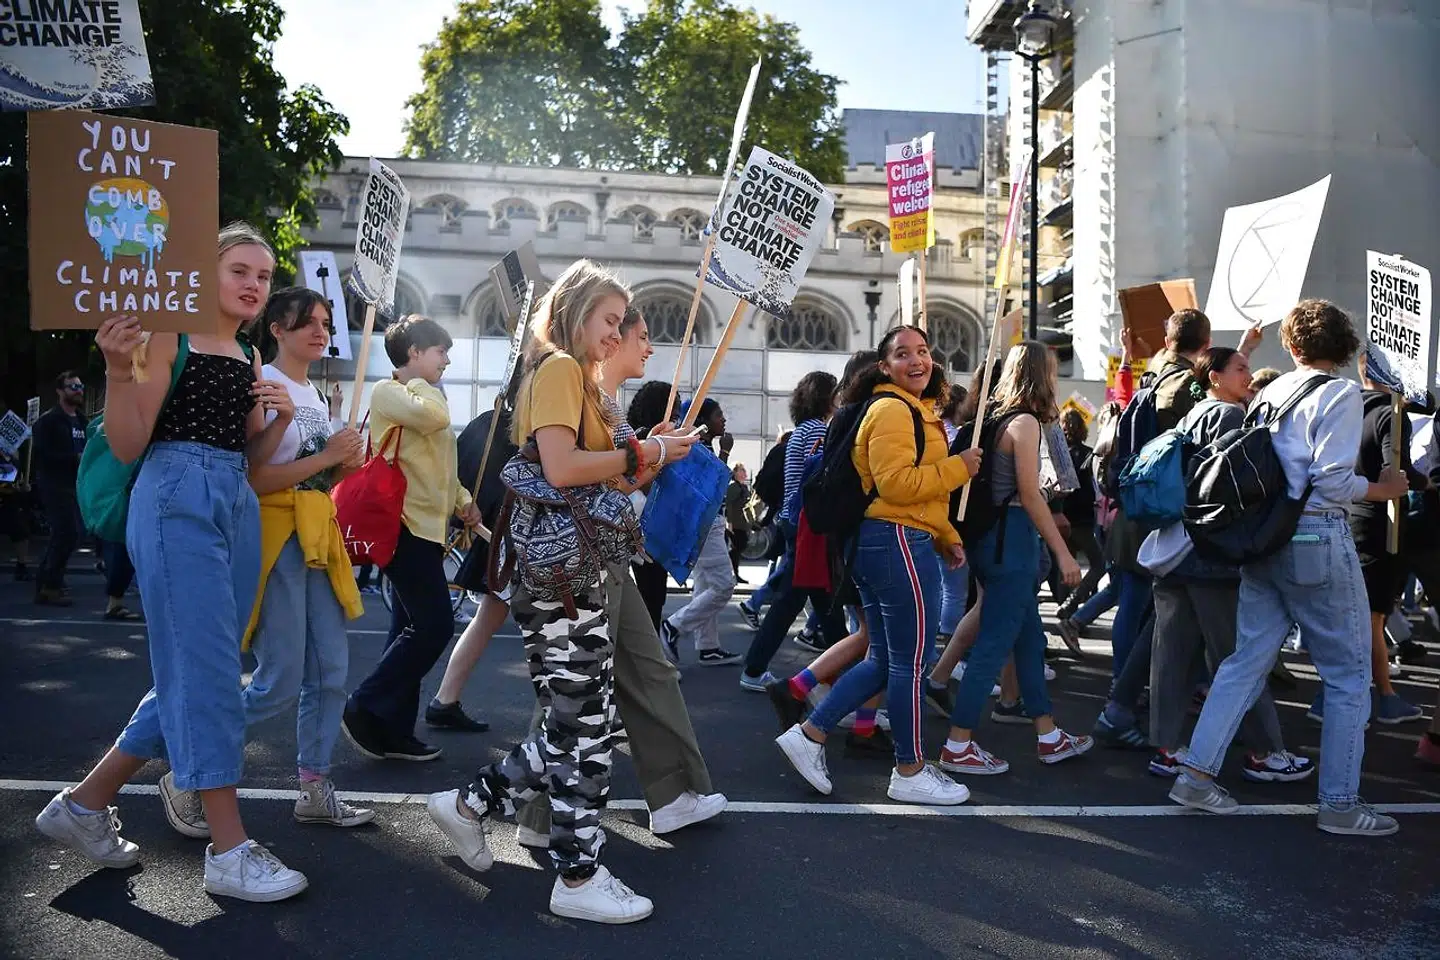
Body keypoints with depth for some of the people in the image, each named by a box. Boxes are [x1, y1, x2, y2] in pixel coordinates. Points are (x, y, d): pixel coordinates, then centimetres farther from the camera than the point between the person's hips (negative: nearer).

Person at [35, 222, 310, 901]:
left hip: (237, 508, 8)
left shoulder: (249, 358, 18)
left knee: (192, 674, 11)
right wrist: (119, 369, -22)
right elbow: (128, 447, -9)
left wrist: (281, 419, 3)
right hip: (177, 501, -8)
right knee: (208, 674, -7)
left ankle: (85, 804, 27)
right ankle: (229, 851, 0)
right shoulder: (170, 337, -4)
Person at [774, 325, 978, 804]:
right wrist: (958, 468, -14)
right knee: (910, 662, 0)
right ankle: (910, 772, 14)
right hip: (898, 544, -11)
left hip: (884, 544, 11)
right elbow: (896, 483, -23)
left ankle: (808, 735, 18)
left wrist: (947, 538, 18)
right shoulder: (893, 410, -12)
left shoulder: (917, 410, 22)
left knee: (884, 660, 15)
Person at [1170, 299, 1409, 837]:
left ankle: (1196, 774, 11)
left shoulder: (1269, 393, 9)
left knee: (1247, 659, 11)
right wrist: (1383, 490, 0)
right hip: (1317, 537, -6)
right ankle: (1339, 804, 11)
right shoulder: (1340, 394, -9)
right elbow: (1333, 480, -16)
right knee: (1349, 672, 5)